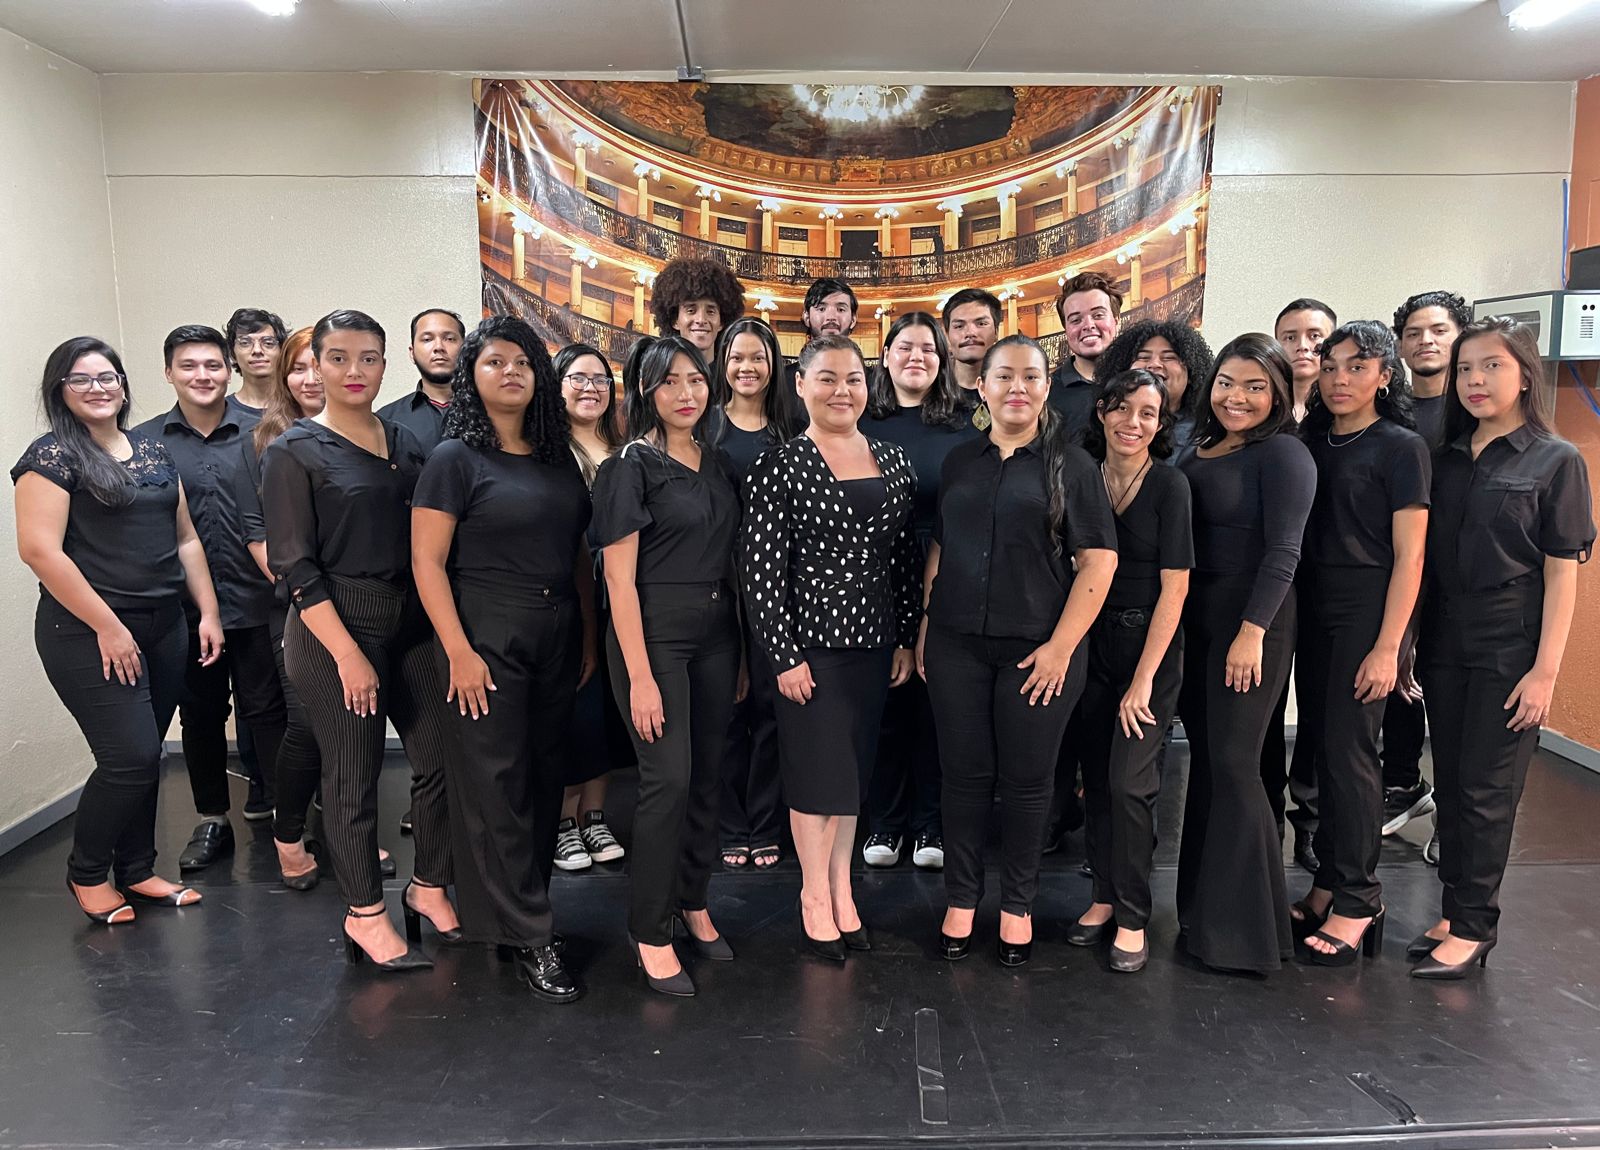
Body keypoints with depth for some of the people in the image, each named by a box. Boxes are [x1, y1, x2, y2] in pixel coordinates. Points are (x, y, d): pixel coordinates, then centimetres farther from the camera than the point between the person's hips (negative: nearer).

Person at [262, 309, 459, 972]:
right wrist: (348, 654, -15)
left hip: (411, 622, 5)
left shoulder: (404, 442, 10)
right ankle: (365, 914, 20)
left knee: (441, 758, 6)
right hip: (335, 626, -5)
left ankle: (430, 888, 25)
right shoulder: (293, 453, -5)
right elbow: (295, 566, -10)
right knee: (354, 776, 3)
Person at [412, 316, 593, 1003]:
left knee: (546, 776, 12)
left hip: (557, 638, 6)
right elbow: (427, 562, -9)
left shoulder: (558, 457, 10)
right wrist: (459, 651, -15)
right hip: (488, 638, -5)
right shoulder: (455, 458, -5)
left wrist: (588, 635, 10)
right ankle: (526, 936, 10)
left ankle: (524, 899, 30)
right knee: (497, 784, 0)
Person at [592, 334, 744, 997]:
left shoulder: (716, 464, 12)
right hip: (654, 635, -6)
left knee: (707, 775, 10)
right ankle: (650, 932, 7)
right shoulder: (632, 466, -7)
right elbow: (620, 579, -11)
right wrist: (640, 675, -16)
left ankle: (693, 904, 28)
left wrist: (741, 655, 13)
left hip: (715, 636, 6)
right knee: (668, 777, -8)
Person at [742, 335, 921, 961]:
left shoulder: (893, 462, 7)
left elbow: (905, 559, 9)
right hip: (810, 639, -4)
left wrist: (906, 639, 5)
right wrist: (784, 656, -13)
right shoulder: (780, 467, -8)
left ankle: (842, 891, 28)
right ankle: (815, 895, 23)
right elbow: (761, 572, -10)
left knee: (853, 770, 14)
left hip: (874, 639, 5)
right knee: (817, 771, 4)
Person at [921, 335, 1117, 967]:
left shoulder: (1070, 465, -1)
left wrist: (1062, 646, -11)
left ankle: (1017, 905, 24)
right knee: (964, 774, 9)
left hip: (1037, 649, -2)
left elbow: (1099, 561, -5)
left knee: (1027, 780, 7)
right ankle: (961, 900, 24)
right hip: (956, 646, 3)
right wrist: (926, 625, 8)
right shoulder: (960, 461, 10)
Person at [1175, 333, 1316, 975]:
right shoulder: (1197, 452, 13)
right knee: (1205, 759, 12)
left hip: (1251, 620, -7)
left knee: (1232, 763, -4)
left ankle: (1243, 926, 9)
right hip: (1195, 619, 7)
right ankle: (1204, 905, 25)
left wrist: (1253, 632, -20)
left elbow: (1282, 551, -15)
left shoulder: (1283, 454, -8)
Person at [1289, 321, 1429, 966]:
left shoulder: (1400, 447, -4)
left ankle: (1356, 900, 6)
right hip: (1313, 608, 6)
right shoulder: (1309, 441, 11)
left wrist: (1387, 647, -15)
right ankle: (1330, 883, 19)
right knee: (1322, 746, 8)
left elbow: (1408, 557, -9)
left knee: (1349, 749, -5)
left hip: (1369, 611, -5)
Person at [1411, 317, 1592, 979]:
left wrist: (1546, 669, -12)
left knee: (1486, 789, 0)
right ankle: (1456, 910, 23)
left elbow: (1562, 574, -6)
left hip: (1509, 647, -4)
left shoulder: (1556, 461, -3)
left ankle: (1473, 928, 12)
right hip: (1443, 643, 5)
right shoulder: (1446, 457, 9)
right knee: (1450, 781, 10)